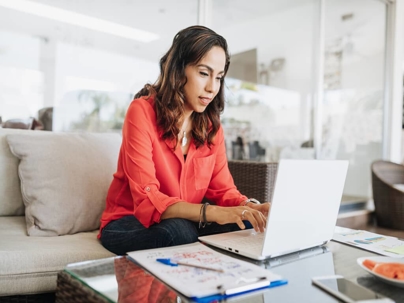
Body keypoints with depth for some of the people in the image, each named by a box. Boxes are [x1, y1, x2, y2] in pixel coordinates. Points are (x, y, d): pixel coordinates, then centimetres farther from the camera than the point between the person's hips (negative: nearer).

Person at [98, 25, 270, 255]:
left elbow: (224, 190, -3)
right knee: (178, 232, -37)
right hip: (129, 223, -4)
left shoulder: (212, 125, 0)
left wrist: (250, 207, -25)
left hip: (185, 223, 5)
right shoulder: (142, 111, -18)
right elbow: (147, 199, -26)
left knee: (242, 225, -23)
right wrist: (212, 213, -39)